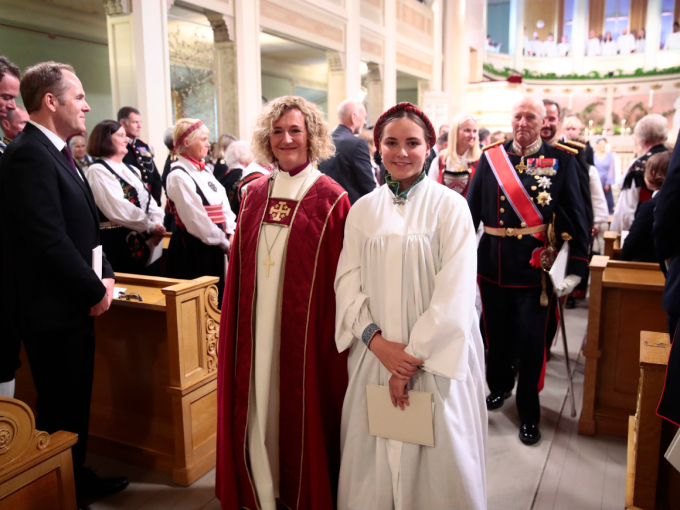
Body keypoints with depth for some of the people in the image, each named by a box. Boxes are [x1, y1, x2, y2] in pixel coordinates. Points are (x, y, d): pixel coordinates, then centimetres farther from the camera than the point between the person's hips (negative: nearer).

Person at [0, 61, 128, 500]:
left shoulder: (57, 152, 12)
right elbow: (49, 240, -24)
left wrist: (104, 276, 3)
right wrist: (96, 290, -15)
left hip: (75, 304, 9)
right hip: (53, 309, -9)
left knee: (76, 402, 20)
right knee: (61, 409, 6)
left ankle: (77, 477, 36)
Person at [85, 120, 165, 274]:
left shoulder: (132, 170, 18)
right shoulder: (97, 171, -8)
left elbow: (149, 201, 12)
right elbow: (119, 210, -18)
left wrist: (157, 223, -8)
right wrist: (151, 226, -14)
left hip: (145, 244, 8)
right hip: (117, 245, -8)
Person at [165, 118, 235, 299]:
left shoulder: (204, 172, 13)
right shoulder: (178, 176, -13)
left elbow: (224, 206, 9)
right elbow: (197, 221, -17)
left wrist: (231, 233, -6)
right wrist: (225, 243, -10)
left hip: (214, 248, 8)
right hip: (193, 249, -8)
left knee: (216, 300, 14)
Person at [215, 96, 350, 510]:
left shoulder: (331, 198, -7)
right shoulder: (255, 193, 7)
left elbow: (341, 275, -8)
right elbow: (240, 264, 11)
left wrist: (335, 332, -10)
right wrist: (236, 319, 8)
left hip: (305, 326, -4)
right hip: (257, 325, 4)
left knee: (302, 407, 9)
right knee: (258, 405, 13)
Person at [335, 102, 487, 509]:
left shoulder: (449, 206, -4)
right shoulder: (364, 210, 7)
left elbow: (456, 291, -11)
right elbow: (348, 281, 2)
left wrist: (414, 357, -13)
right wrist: (377, 341, -12)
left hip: (436, 357, -2)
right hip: (375, 354, 3)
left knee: (436, 458, 8)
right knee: (375, 457, 11)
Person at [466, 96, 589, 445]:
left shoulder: (561, 161, -2)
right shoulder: (491, 158, 2)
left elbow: (575, 217, -2)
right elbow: (473, 209, 1)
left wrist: (575, 268, -6)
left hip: (535, 265, -2)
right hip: (493, 263, 2)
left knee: (531, 340, 5)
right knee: (497, 334, 16)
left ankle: (529, 412, 24)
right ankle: (499, 386, 42)